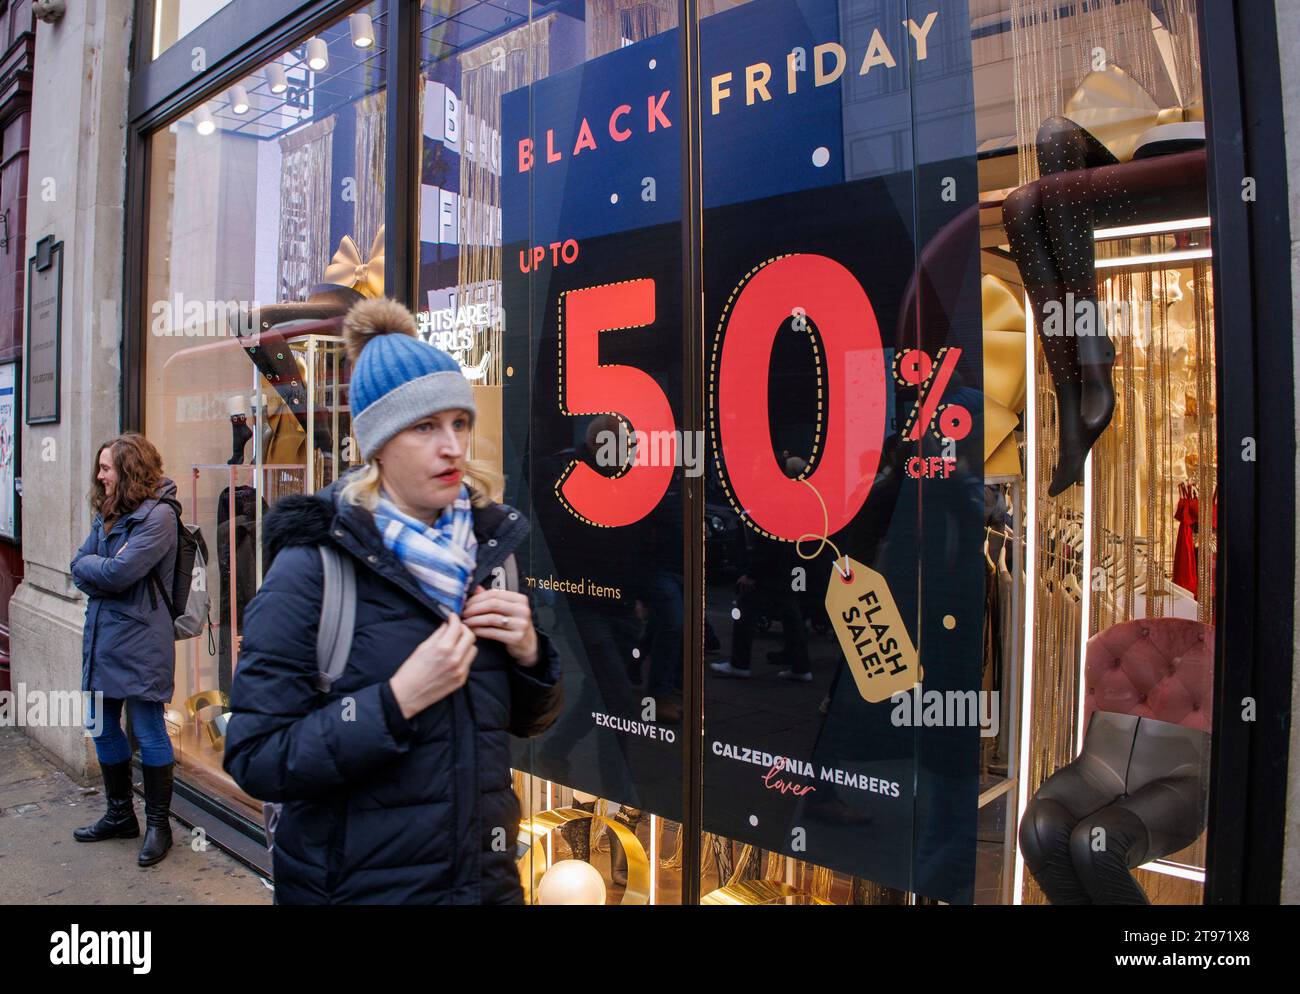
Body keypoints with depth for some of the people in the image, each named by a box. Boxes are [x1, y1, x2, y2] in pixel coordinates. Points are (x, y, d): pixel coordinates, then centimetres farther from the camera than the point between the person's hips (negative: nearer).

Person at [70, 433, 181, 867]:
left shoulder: (157, 516, -15)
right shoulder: (107, 514, 13)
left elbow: (119, 573, -21)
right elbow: (79, 565, 6)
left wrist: (92, 566, -4)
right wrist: (105, 568, -12)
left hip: (139, 641, -9)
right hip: (101, 636, 9)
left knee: (149, 733, 2)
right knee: (102, 728, 17)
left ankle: (158, 824, 16)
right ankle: (120, 816, 33)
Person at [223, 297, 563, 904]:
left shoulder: (487, 544, -1)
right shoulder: (312, 566, -16)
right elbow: (254, 758, -18)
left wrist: (528, 653, -12)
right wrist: (398, 700, -27)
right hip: (358, 883, -5)